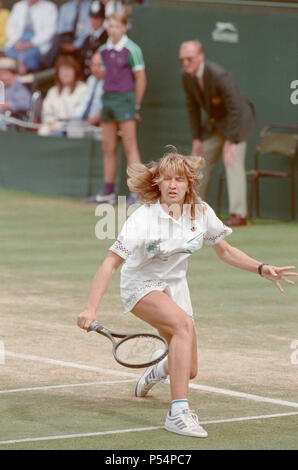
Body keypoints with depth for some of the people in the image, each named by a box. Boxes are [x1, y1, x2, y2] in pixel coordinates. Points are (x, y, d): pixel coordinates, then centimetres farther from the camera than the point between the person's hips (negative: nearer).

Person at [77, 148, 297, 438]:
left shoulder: (201, 213, -11)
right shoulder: (145, 218, -26)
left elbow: (225, 251, 6)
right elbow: (111, 262, -29)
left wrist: (262, 269, -7)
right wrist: (91, 308, -37)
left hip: (175, 286, 6)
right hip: (140, 286, -6)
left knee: (189, 370, 8)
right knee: (184, 323, -35)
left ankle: (157, 371, 48)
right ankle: (178, 412, -38)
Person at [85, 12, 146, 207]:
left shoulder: (131, 50, -7)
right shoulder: (104, 50, 12)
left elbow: (141, 79, -4)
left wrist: (137, 106, -4)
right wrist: (105, 100, 13)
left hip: (125, 97, -7)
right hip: (108, 96, 7)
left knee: (130, 146, -9)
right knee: (108, 148, 8)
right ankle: (108, 192, 12)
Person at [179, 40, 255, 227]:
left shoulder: (219, 76, -32)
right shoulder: (187, 77, -10)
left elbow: (235, 109, -29)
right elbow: (193, 106, 3)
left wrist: (231, 142, -29)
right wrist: (197, 138, 1)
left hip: (237, 120, -7)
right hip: (215, 123, 8)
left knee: (233, 162, -18)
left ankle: (239, 214, -20)